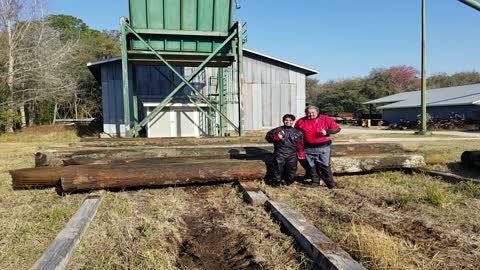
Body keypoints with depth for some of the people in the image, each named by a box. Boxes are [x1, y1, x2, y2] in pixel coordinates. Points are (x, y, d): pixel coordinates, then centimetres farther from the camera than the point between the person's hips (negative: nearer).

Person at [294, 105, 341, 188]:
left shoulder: (326, 119, -1)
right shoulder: (301, 121, 4)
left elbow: (337, 128, 2)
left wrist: (327, 132, -14)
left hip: (323, 147, -2)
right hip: (308, 148, 3)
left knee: (325, 166, -2)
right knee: (312, 166, 9)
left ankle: (331, 184, 9)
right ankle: (315, 182, 24)